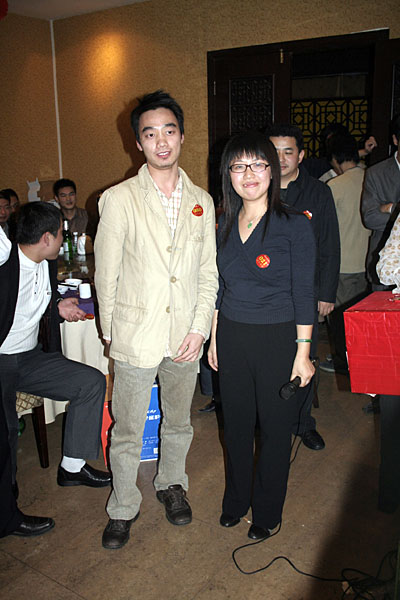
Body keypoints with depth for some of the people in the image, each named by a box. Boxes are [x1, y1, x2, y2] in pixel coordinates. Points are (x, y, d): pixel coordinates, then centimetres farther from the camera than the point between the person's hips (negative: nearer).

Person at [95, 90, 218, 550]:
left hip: (185, 336, 3)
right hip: (135, 335, -3)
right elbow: (106, 274, -3)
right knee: (127, 433, 10)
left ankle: (171, 485, 46)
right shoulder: (118, 200, -7)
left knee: (178, 422, 20)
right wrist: (111, 331, 0)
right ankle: (123, 508, 33)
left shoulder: (202, 201, 3)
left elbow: (208, 272, 5)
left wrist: (199, 327, -3)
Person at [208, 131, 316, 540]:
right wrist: (214, 338, 11)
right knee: (236, 423, 16)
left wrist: (302, 352, -11)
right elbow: (220, 287, 11)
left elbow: (303, 294, -9)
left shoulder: (294, 226, -10)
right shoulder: (225, 225, 5)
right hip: (231, 336, 4)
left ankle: (267, 511, 32)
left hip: (277, 338, -4)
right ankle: (236, 500, 39)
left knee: (275, 427, 10)